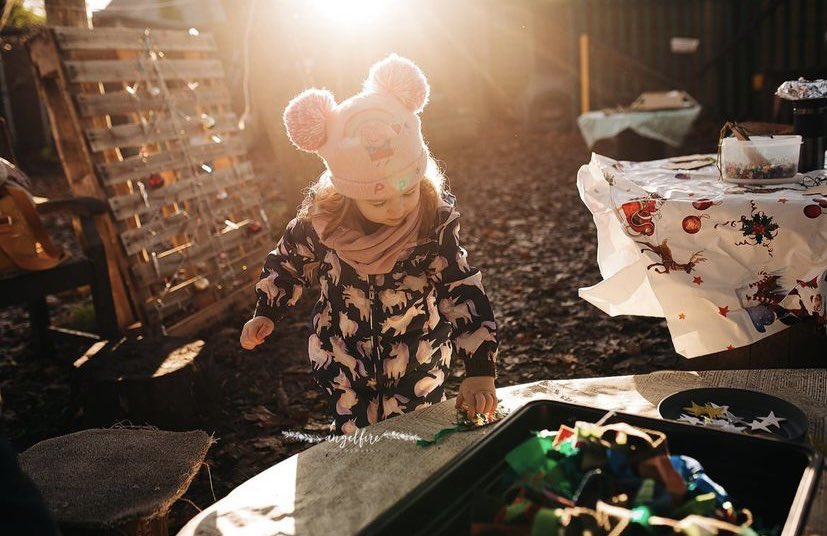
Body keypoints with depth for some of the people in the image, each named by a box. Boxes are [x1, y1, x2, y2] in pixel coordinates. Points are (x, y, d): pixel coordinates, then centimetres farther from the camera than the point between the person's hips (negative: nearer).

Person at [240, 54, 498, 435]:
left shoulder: (436, 225, -23)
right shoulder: (320, 223, -19)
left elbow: (464, 293, -22)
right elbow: (287, 263, 2)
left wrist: (480, 370, -30)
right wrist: (266, 314, 1)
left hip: (419, 367, 0)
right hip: (344, 367, 0)